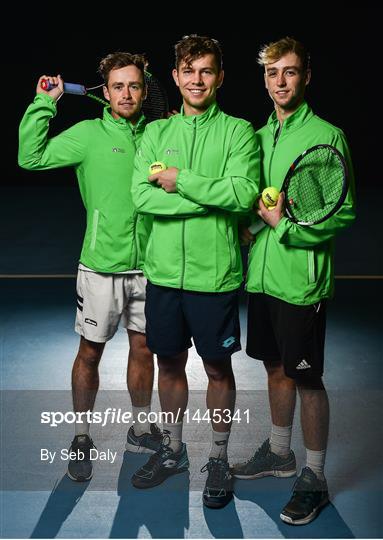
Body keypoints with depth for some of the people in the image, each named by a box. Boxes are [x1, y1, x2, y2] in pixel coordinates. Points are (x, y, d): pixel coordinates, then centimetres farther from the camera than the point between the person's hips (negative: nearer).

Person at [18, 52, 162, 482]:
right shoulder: (88, 134, -3)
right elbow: (31, 157, -10)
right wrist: (45, 103, -12)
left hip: (147, 264, 3)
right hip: (102, 265, -3)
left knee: (142, 349, 13)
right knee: (90, 351, 7)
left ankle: (140, 430, 32)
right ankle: (81, 439, 24)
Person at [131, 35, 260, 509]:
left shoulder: (238, 132, -1)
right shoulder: (156, 133, 8)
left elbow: (245, 193, -17)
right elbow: (141, 196, -8)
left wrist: (179, 180, -14)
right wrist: (214, 198, -15)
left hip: (215, 273, -3)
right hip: (163, 270, 3)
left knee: (217, 368, 9)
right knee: (169, 363, 15)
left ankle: (219, 459, 28)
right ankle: (172, 451, 35)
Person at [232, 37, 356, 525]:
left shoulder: (327, 136, -8)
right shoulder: (259, 136, 12)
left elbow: (344, 213, -12)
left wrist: (286, 227, -16)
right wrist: (245, 225, 2)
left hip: (301, 280, -6)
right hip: (261, 276, 6)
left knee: (306, 379, 2)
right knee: (276, 368, 18)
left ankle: (314, 479, 17)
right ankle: (279, 452, 37)